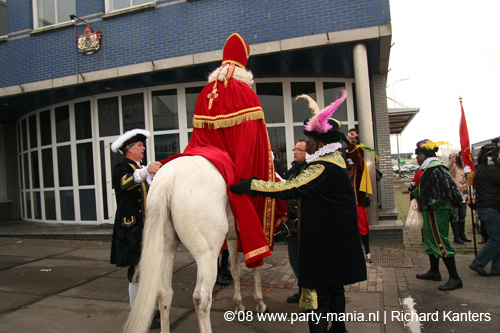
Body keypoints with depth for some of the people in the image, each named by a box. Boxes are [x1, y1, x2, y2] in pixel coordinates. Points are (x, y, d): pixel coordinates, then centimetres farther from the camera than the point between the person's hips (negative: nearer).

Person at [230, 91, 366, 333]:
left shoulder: (321, 168, -20)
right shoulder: (336, 161, 10)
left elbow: (289, 189, -28)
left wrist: (250, 185, -29)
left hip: (322, 240, -10)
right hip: (337, 238, 10)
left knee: (316, 289, -2)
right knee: (334, 285, 22)